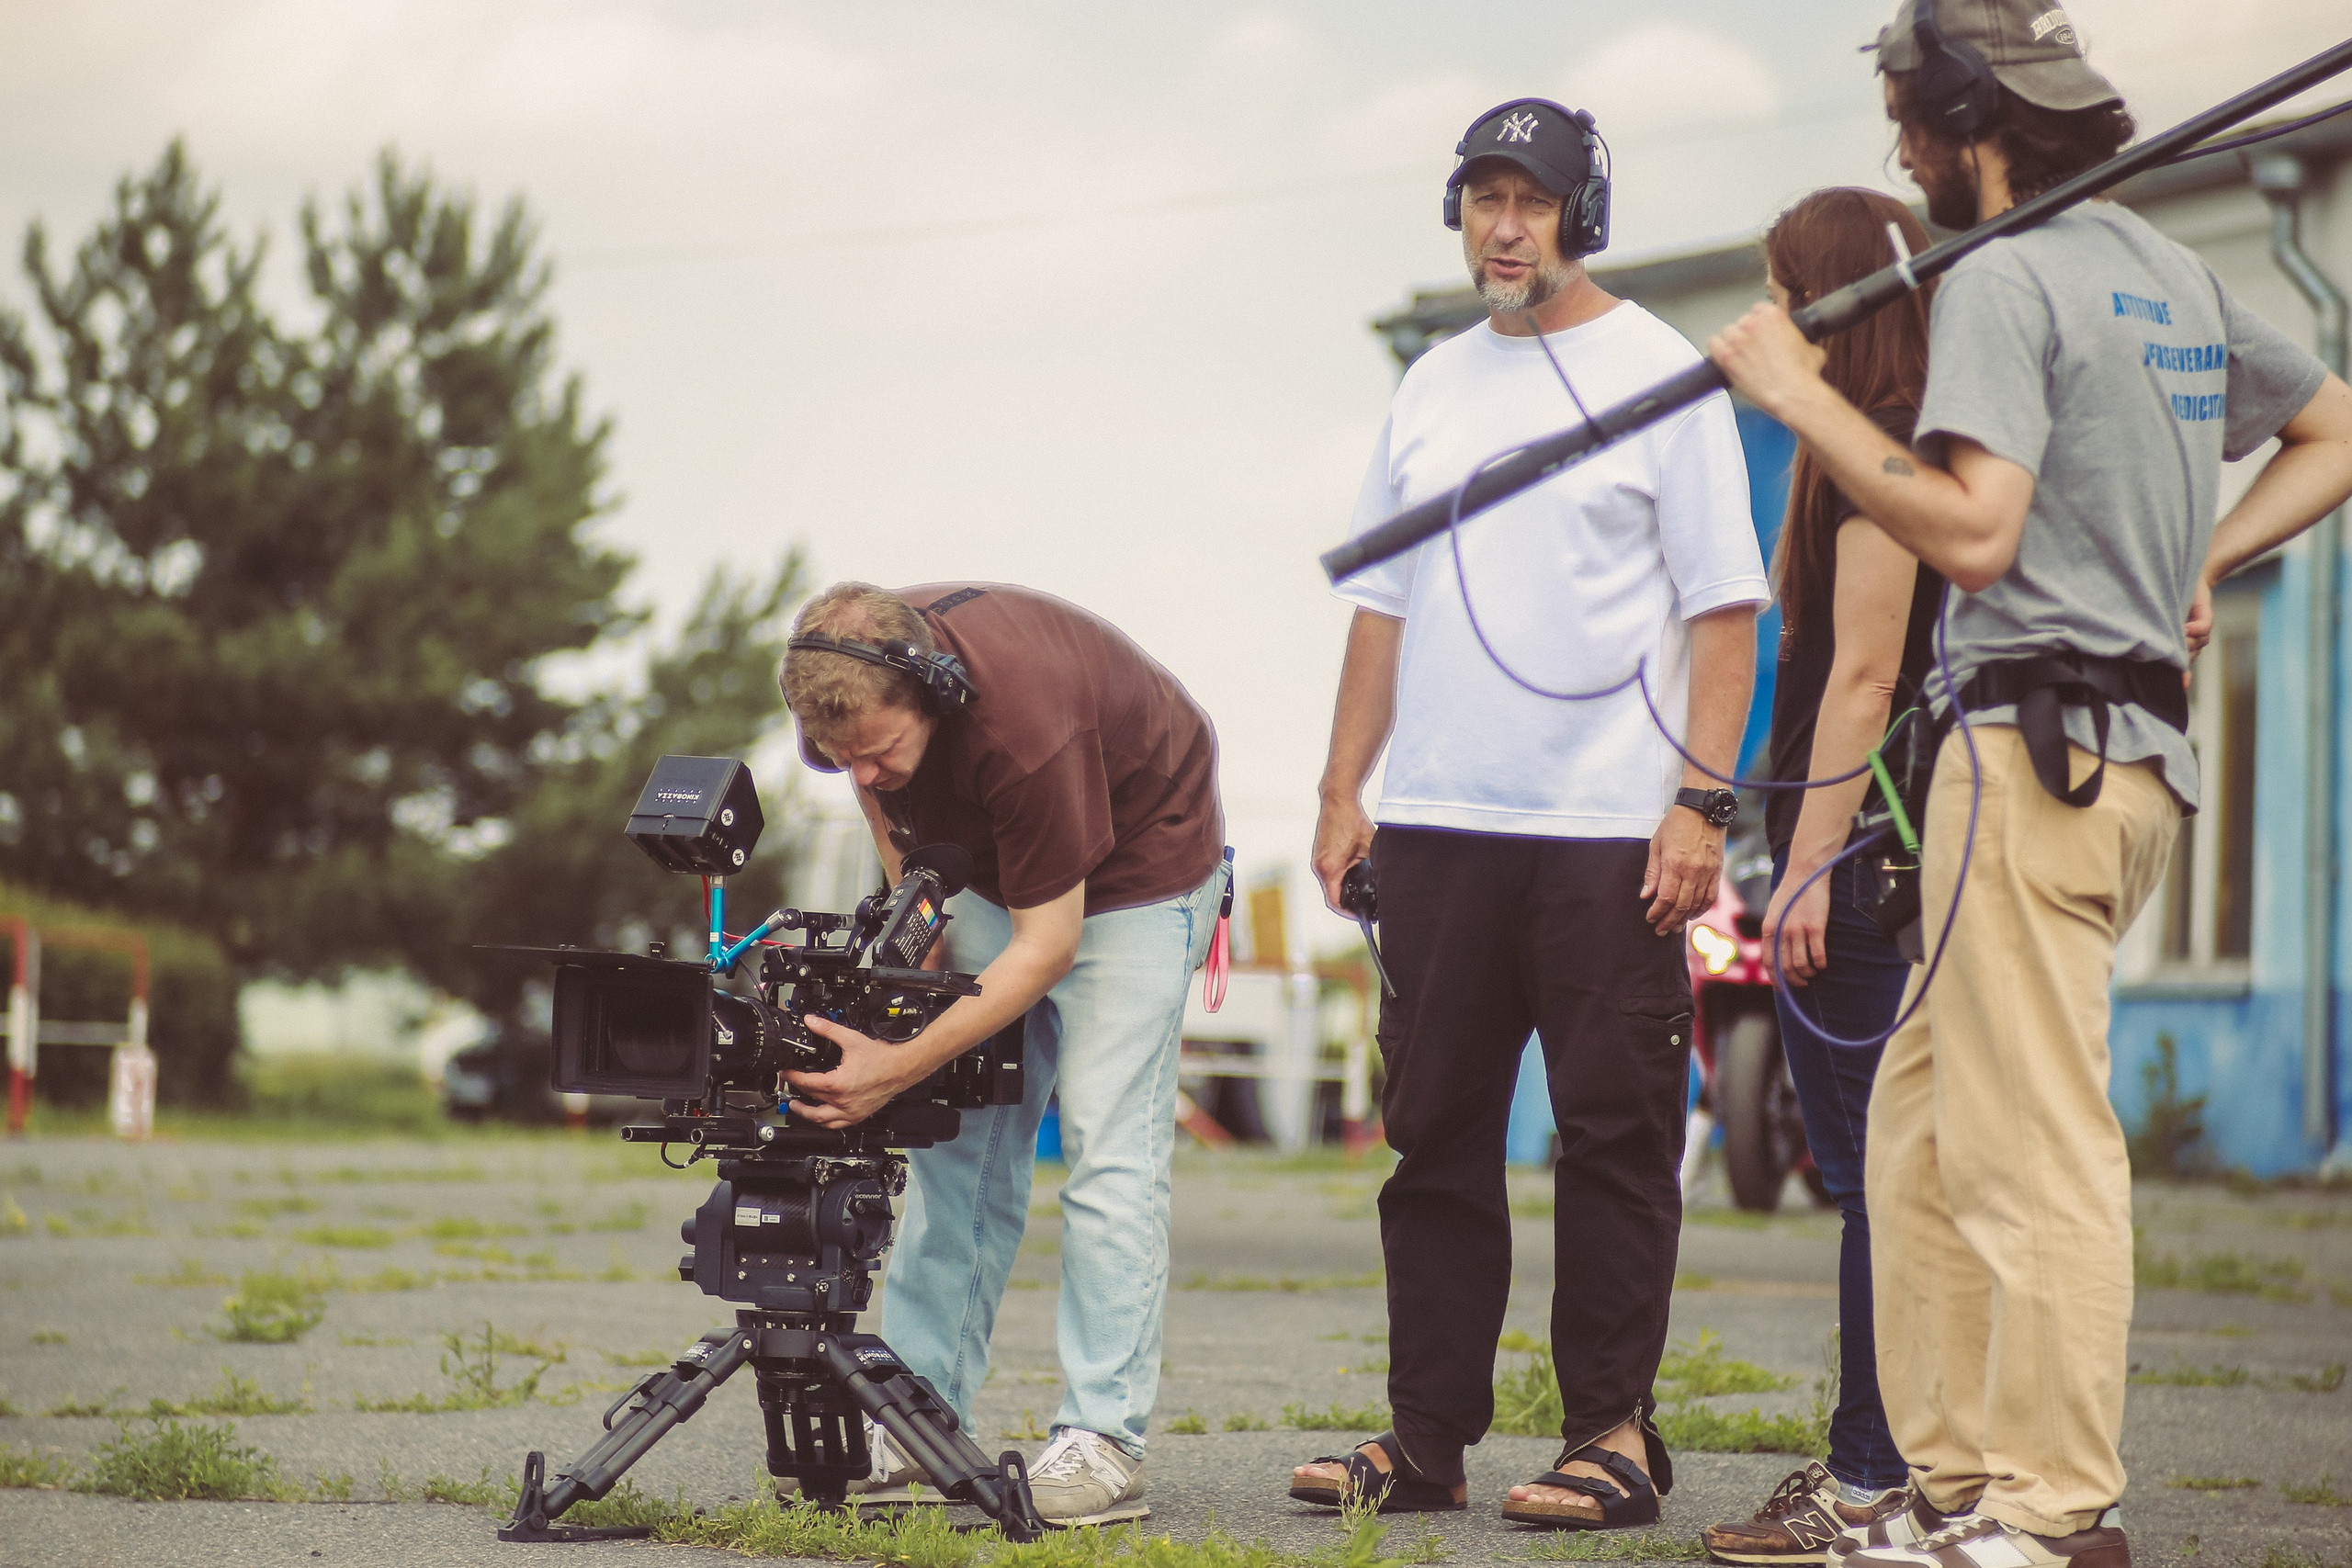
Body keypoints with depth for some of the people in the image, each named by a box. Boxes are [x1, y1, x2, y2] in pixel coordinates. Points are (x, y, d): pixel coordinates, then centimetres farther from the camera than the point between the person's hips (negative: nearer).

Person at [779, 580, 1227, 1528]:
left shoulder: (1025, 724, -41)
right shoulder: (853, 684, -21)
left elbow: (1047, 947, -33)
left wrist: (900, 1069, -38)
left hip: (1138, 867, -7)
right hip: (997, 866, 7)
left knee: (1108, 1146, -16)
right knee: (961, 1138, 1)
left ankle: (1103, 1443, -18)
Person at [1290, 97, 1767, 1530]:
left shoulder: (1658, 370, -1)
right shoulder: (1432, 387, 16)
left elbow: (1725, 604, -5)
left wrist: (1702, 800, -13)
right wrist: (1344, 789, 12)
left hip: (1613, 832, -5)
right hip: (1439, 824, 5)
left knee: (1617, 1139, -3)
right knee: (1437, 1135, 6)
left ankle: (1614, 1436, 3)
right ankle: (1428, 1439, 11)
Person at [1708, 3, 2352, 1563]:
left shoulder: (2004, 279, -10)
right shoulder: (2180, 277, 18)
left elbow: (1973, 532, -21)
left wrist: (1801, 395, -13)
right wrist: (2198, 564, 19)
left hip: (2038, 743, -10)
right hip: (2142, 742, 10)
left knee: (2033, 1145, -8)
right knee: (1923, 1125, 14)